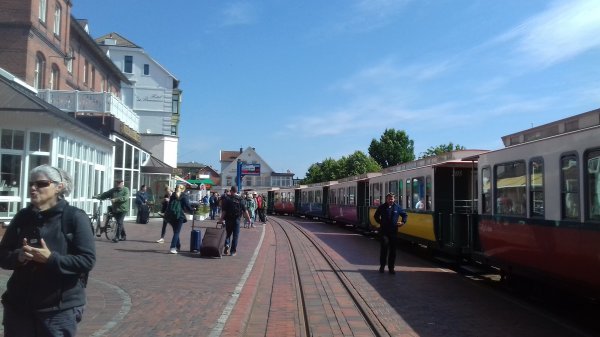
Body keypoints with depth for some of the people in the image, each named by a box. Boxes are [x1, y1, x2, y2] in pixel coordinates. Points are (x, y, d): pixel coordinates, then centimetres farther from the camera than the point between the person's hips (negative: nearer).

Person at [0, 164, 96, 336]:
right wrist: (18, 256, -13)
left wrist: (51, 258, -24)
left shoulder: (75, 217, -9)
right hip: (18, 305, 4)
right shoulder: (22, 216, 5)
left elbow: (88, 260, -13)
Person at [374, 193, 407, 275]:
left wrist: (403, 222, 2)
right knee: (384, 247, -10)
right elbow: (376, 216, 15)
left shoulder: (397, 207, 3)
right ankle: (382, 266, 2)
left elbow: (405, 215, 16)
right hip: (384, 231, -2)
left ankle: (391, 267, 15)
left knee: (392, 250, 6)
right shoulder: (382, 207, 0)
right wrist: (380, 222, 3)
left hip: (394, 232, 2)